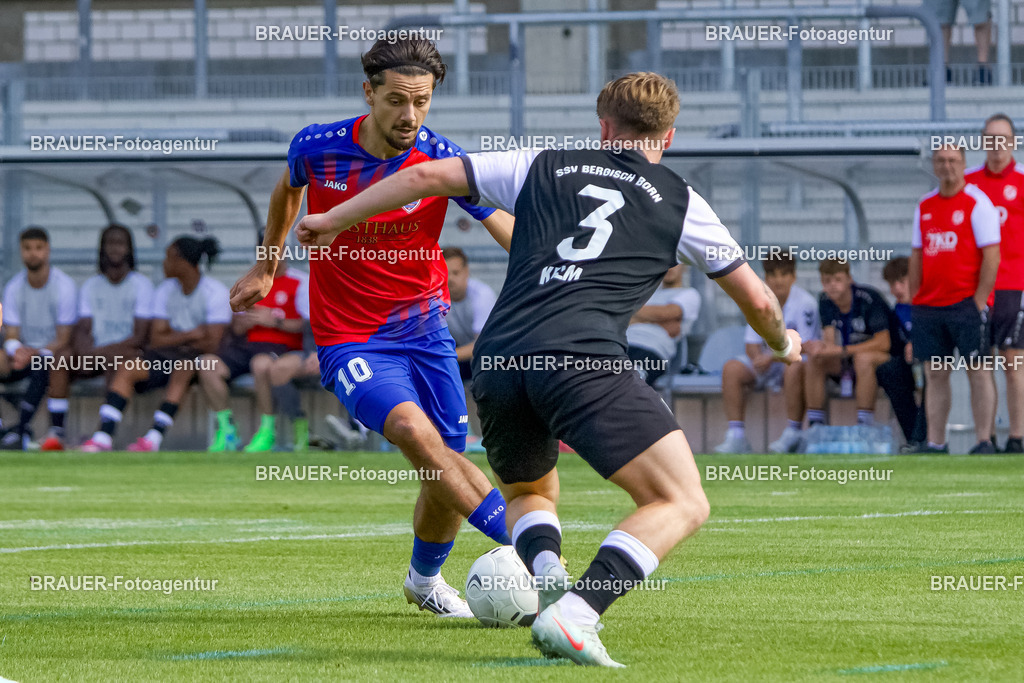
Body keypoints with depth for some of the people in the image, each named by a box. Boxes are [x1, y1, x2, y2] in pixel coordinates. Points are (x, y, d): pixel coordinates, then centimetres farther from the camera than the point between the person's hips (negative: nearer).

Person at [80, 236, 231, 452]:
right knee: (126, 371, -18)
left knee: (182, 369, -38)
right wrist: (191, 334, -12)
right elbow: (156, 340, 3)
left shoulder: (216, 293, -9)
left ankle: (154, 436, -46)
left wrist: (175, 338, -2)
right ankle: (104, 436, -31)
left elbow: (211, 343, -15)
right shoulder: (165, 291, 9)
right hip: (169, 356, 5)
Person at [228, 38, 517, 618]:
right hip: (349, 341, -2)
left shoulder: (442, 161, -12)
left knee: (449, 469, 6)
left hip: (426, 331, 2)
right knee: (414, 430, -28)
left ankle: (426, 580, 36)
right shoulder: (317, 147, -10)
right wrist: (266, 268, 25)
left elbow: (512, 231, -21)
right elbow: (288, 189, 15)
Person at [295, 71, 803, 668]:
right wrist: (783, 342, 48)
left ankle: (547, 573, -4)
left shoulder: (542, 166, 24)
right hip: (584, 360, -4)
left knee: (529, 493, 30)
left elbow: (428, 176, 22)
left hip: (497, 363, 4)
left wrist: (334, 220, 35)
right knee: (683, 504, -2)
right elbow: (757, 299, 26)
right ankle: (575, 614, -23)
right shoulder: (678, 201, 19)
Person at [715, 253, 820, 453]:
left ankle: (793, 435, -31)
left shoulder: (805, 302, -14)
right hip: (767, 362, 5)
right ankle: (736, 435, -21)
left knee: (793, 368, -39)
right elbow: (751, 343, 3)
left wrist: (772, 358, -29)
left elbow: (803, 345, -18)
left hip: (798, 358, -5)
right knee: (731, 369, -18)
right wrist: (759, 358, -21)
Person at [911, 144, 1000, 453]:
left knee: (978, 371, -4)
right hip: (928, 307, 5)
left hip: (966, 303, -5)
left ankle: (984, 441, -2)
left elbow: (991, 256, -8)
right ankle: (935, 443, 6)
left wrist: (979, 302, -13)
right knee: (934, 375, 4)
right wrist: (915, 301, 11)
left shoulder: (977, 203, -4)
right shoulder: (924, 206, 14)